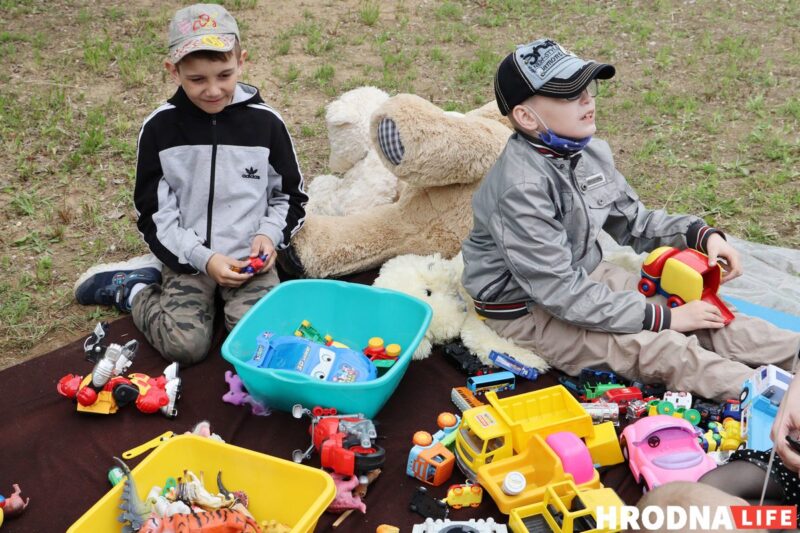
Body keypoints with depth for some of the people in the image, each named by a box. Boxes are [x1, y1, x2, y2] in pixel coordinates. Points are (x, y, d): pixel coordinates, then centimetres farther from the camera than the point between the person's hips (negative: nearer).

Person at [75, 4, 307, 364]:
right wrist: (203, 258, -15)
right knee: (184, 345, -17)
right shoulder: (159, 128, -7)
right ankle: (135, 289, 11)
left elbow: (289, 196, 7)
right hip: (188, 257, -1)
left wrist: (269, 234, -12)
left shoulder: (266, 122, -5)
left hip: (250, 257, 1)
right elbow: (154, 213, -4)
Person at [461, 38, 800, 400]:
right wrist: (662, 317, -24)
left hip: (586, 276, 8)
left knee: (701, 315, -5)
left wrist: (702, 235, -4)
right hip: (526, 308, -8)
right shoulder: (521, 188, -29)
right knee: (661, 349, -22)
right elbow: (561, 295, -29)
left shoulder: (591, 153, -4)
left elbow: (635, 221, 13)